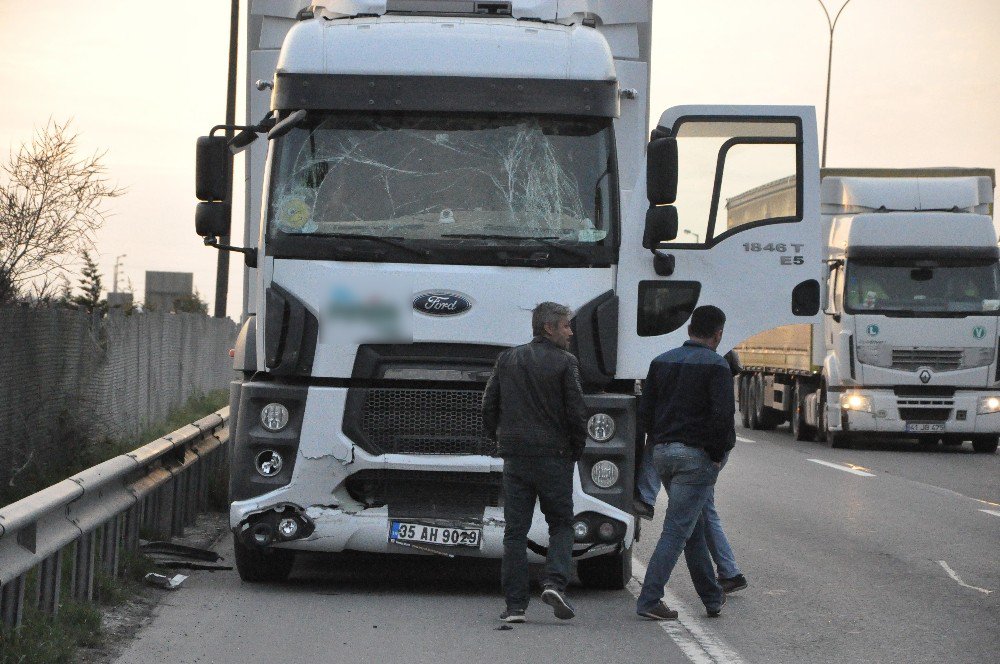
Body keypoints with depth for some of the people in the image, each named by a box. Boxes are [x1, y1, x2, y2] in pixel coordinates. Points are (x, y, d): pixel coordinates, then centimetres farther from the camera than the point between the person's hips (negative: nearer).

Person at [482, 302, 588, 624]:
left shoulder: (507, 359, 7)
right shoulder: (564, 363, -6)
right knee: (561, 524, 11)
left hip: (515, 457, 3)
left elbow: (489, 406, 8)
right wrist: (576, 450, 6)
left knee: (515, 531, 5)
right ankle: (555, 582, -11)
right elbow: (576, 412, -8)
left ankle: (515, 604, 2)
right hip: (554, 457, -3)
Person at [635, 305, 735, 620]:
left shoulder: (662, 362, 11)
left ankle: (713, 597, 23)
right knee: (677, 529, -6)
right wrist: (718, 455, -8)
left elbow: (645, 412, 10)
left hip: (663, 453, 7)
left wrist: (658, 443, 14)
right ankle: (649, 600, -10)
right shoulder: (716, 366, -9)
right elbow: (723, 415, -19)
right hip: (696, 455, -7)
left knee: (694, 527, 17)